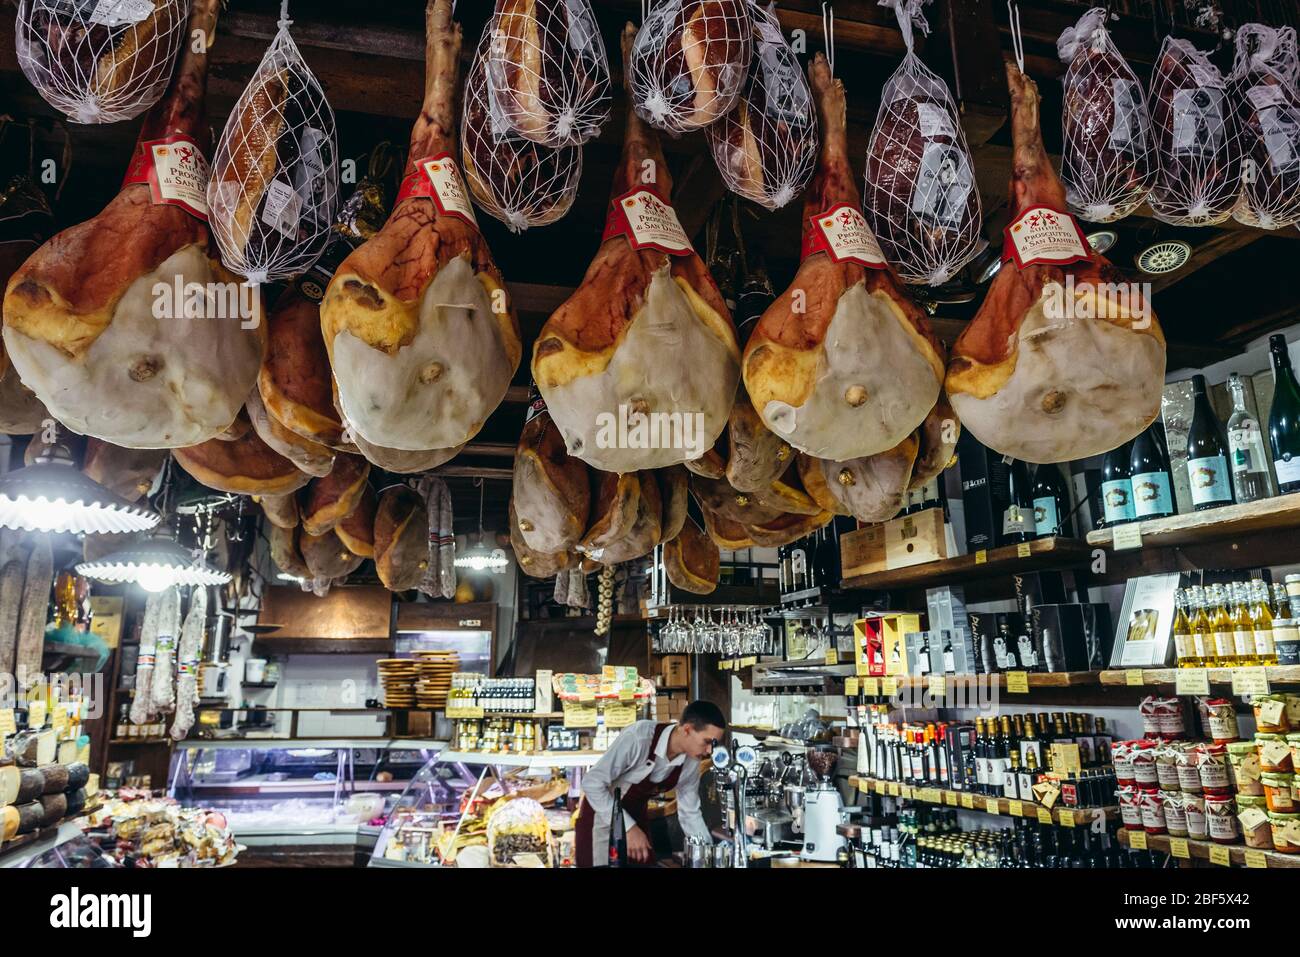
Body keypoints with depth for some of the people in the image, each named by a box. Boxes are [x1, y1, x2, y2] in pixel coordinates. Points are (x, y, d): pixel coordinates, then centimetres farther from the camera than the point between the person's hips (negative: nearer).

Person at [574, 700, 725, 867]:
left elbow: (690, 813, 0)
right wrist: (628, 827, -30)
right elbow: (592, 783, -30)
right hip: (601, 813, -5)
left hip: (635, 816, 5)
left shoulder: (691, 761, -12)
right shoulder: (638, 738, -33)